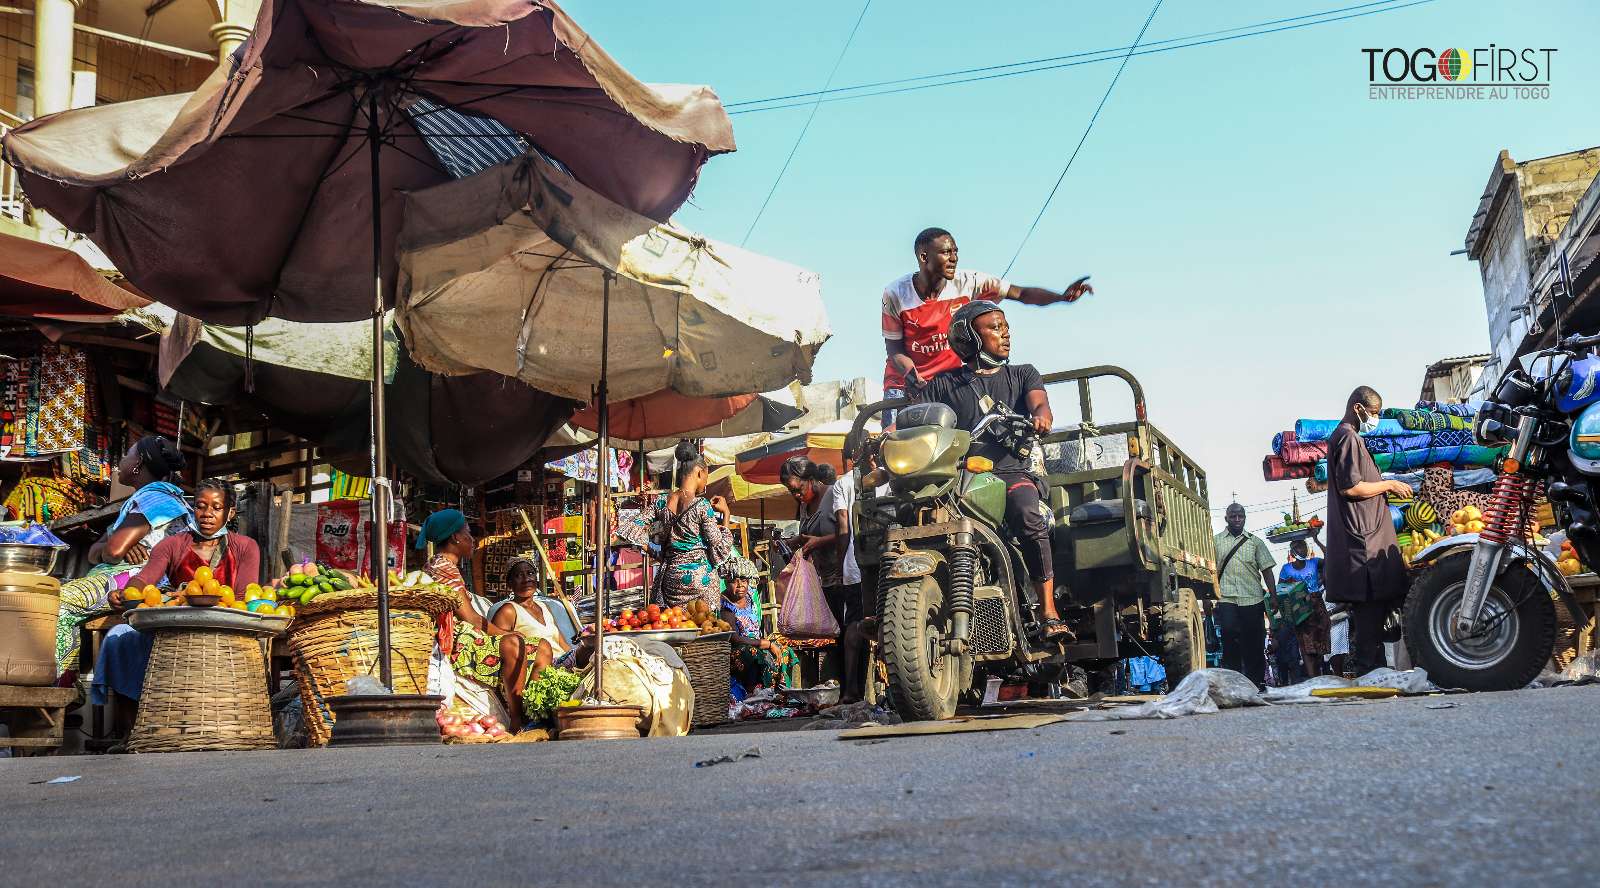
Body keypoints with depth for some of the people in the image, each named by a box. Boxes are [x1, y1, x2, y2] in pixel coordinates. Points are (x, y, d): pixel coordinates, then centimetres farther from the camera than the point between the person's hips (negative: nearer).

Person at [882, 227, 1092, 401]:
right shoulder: (895, 293, -12)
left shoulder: (968, 283, -11)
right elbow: (894, 347, -7)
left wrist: (1062, 296, -28)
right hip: (904, 383, 0)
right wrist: (910, 373, -27)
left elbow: (1022, 294, -12)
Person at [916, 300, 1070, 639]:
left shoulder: (1023, 374, 24)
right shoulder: (944, 385, 21)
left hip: (1011, 471, 0)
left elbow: (1040, 403, 4)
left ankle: (1049, 615, -31)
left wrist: (1040, 416, -22)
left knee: (1029, 516, -33)